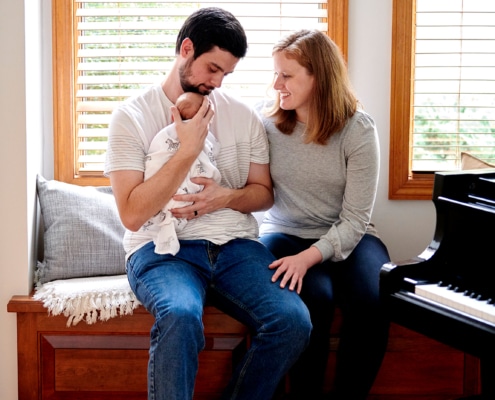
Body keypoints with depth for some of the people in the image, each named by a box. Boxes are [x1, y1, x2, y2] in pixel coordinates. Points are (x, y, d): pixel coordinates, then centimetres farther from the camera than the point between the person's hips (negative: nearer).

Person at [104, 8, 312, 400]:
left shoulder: (243, 114, 9)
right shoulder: (132, 116, -1)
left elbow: (264, 192, 17)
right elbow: (133, 214, -10)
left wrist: (227, 197, -6)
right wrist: (189, 149, -14)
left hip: (236, 244, 4)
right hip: (162, 247, -3)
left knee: (293, 320, -24)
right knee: (181, 317, -37)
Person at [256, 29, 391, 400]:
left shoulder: (358, 129, -9)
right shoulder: (266, 119, -3)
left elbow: (354, 220, -12)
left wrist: (308, 257, -26)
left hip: (346, 238, 0)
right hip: (285, 233, 0)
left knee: (372, 300, -30)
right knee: (314, 297, -32)